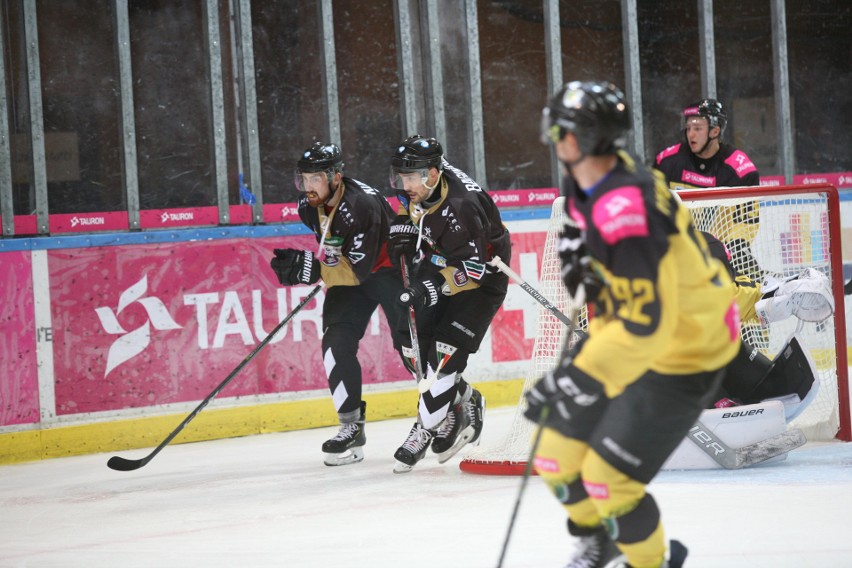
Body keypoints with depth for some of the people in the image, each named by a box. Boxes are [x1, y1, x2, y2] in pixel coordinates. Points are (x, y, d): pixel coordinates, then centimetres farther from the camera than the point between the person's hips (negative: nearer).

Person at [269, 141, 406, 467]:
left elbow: (358, 269, -37)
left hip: (389, 266, -7)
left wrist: (308, 268, -42)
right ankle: (352, 426, -3)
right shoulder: (309, 206, -9)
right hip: (346, 274, 7)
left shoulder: (361, 206, -34)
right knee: (336, 343, -10)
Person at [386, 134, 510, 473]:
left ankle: (426, 429, -3)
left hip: (482, 280, -9)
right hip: (441, 265, 9)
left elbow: (472, 268, -34)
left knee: (444, 354, -16)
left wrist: (433, 286, -42)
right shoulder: (418, 187, -12)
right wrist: (404, 227, 2)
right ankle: (464, 403, 20)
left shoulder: (460, 207, -36)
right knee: (413, 342, 3)